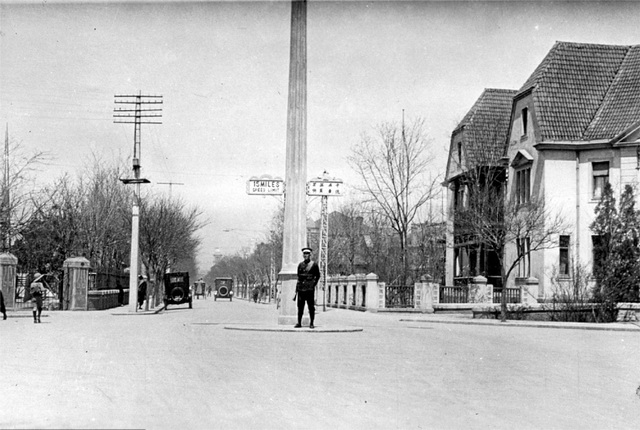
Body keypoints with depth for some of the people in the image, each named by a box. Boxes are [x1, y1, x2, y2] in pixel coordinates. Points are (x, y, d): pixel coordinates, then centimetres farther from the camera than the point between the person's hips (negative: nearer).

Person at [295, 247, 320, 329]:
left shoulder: (314, 264, 2)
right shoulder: (300, 264, 13)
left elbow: (318, 276, 7)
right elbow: (298, 276, 16)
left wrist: (313, 284, -3)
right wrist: (297, 287, 11)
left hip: (310, 288, -3)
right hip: (301, 288, 3)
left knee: (311, 306, -2)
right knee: (300, 306, 3)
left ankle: (311, 323, 3)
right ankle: (299, 323, 7)